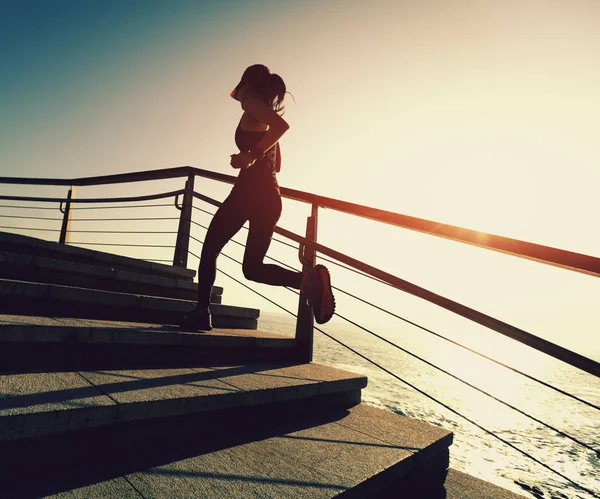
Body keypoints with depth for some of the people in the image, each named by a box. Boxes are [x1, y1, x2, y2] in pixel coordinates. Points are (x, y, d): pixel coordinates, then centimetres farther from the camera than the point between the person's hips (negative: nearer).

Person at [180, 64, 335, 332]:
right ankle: (308, 279, -15)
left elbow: (282, 124, -19)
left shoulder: (253, 104, 3)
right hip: (270, 197, 8)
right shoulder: (267, 123, 27)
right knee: (253, 267, 7)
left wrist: (252, 155, -20)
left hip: (250, 191, -8)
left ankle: (202, 312, 5)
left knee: (209, 250, 6)